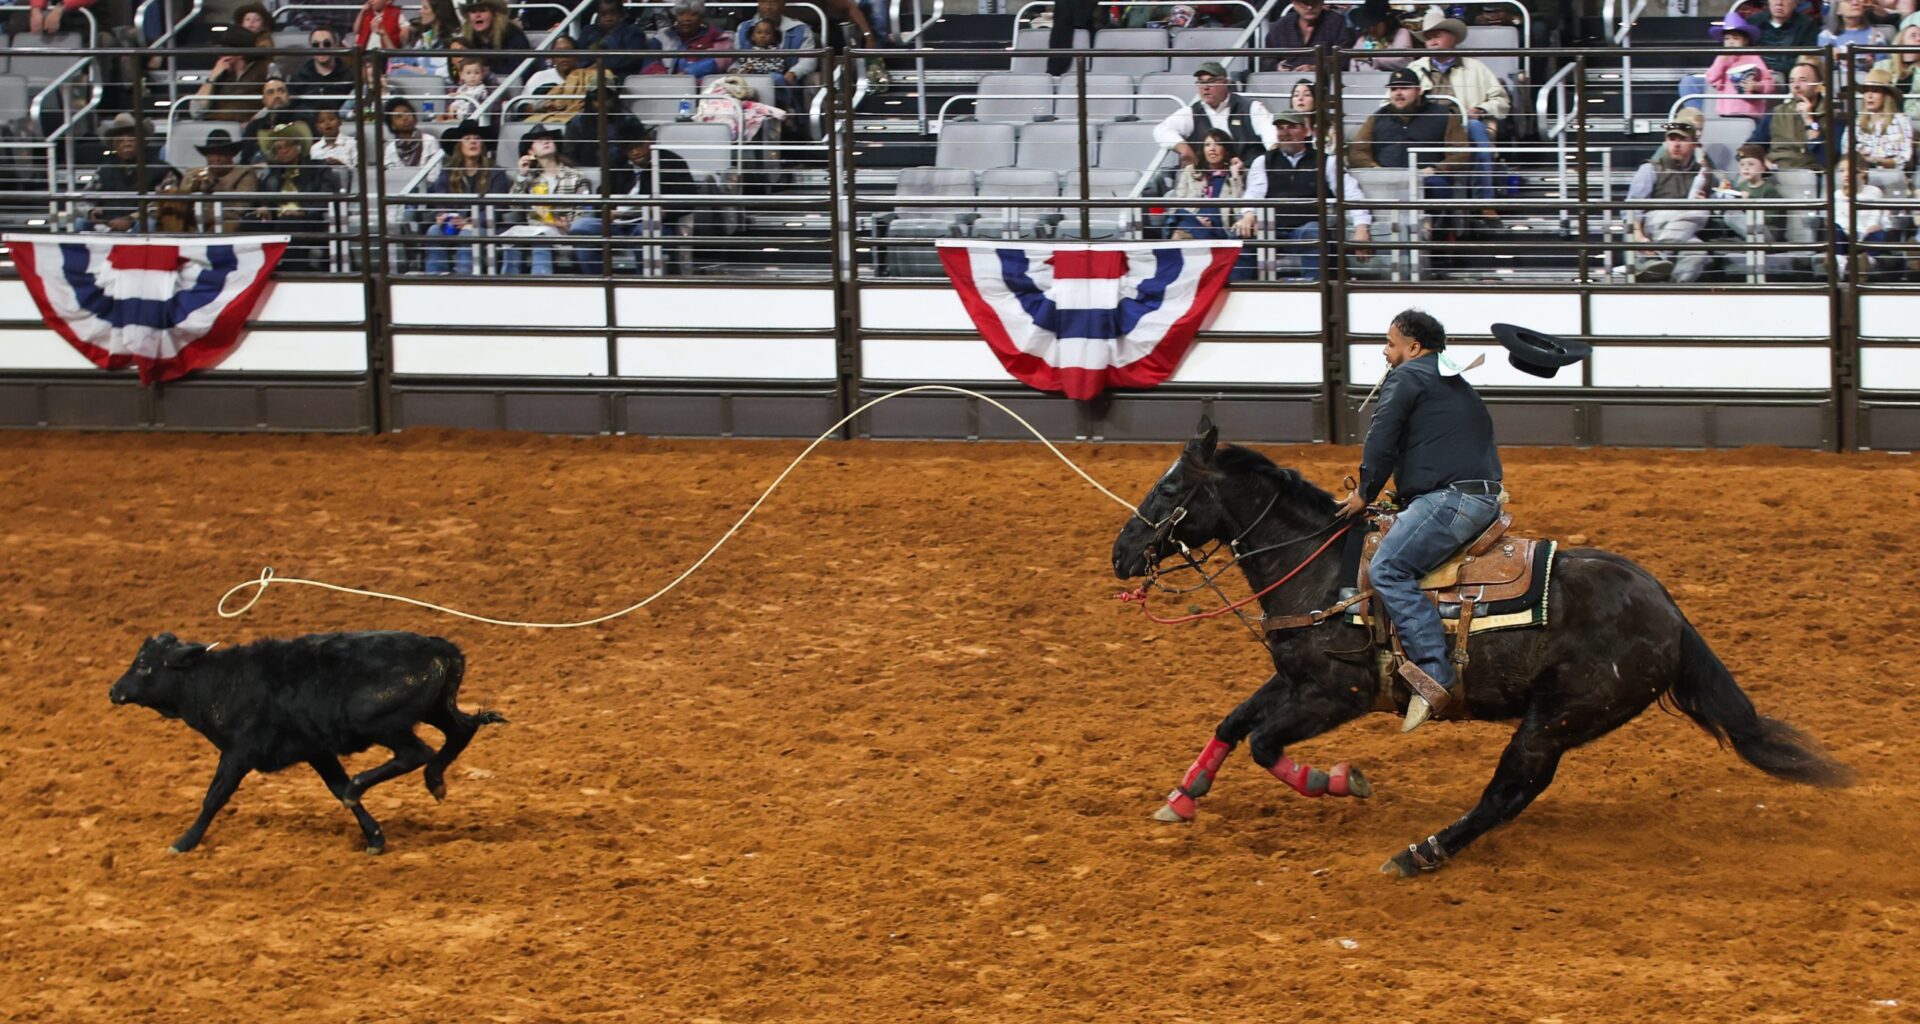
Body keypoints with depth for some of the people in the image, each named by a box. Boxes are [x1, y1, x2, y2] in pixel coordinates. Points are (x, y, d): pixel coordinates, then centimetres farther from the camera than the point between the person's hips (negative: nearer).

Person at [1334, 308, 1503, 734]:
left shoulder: (1407, 377, 2)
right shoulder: (1459, 387, 31)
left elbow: (1381, 439, -7)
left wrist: (1365, 493, 3)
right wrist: (1404, 497, 32)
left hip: (1450, 498, -10)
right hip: (1484, 499, 10)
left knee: (1388, 569, -19)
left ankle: (1435, 672, -33)